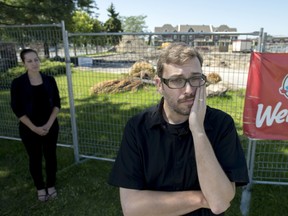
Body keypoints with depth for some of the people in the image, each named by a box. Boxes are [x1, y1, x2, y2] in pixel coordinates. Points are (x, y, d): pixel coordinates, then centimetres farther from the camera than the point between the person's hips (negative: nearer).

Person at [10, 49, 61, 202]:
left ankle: (51, 185, 31)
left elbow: (57, 103, 0)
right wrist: (34, 128, -13)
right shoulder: (18, 83, -9)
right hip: (29, 129, -2)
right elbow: (17, 109, -9)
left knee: (50, 156, 12)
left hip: (50, 126, 2)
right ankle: (40, 188, 30)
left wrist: (49, 124, -10)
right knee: (35, 158, 11)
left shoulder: (49, 80, -3)